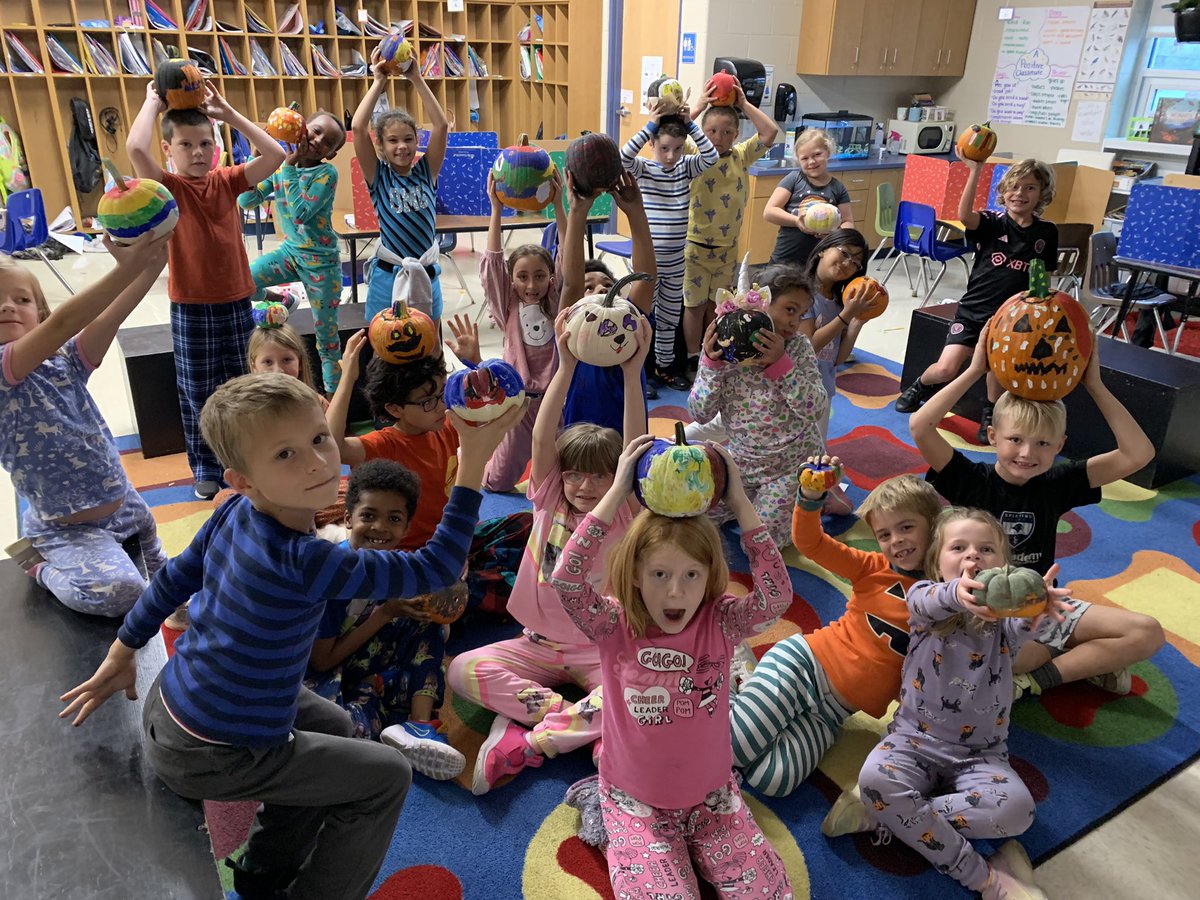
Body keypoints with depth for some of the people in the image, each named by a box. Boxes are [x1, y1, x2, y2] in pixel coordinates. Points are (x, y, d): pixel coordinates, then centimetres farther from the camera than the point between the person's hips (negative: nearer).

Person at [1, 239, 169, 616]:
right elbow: (61, 325, -33)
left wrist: (151, 265, -35)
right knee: (117, 591, -28)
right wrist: (126, 268, -41)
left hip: (125, 507, 6)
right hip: (67, 528, -6)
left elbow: (108, 319, -18)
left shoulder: (65, 359, -1)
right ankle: (42, 565, 1)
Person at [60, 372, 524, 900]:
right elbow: (434, 569, -32)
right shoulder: (302, 561, -34)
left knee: (332, 727, 27)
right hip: (207, 756, -8)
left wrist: (121, 656, 21)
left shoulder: (233, 516, -10)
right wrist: (473, 464, -34)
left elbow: (172, 580, 5)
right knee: (387, 776, 2)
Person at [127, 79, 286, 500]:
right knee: (196, 393, 7)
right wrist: (153, 101, -11)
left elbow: (276, 154, -6)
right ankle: (205, 466, 21)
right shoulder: (167, 187, -6)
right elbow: (135, 148, -26)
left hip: (236, 301, 3)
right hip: (191, 307, -3)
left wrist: (228, 112, -7)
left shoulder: (227, 180, 4)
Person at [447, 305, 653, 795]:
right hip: (540, 645, 2)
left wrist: (632, 374, -34)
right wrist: (566, 365, -28)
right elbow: (542, 438, -17)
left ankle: (525, 741, -21)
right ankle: (580, 719, -20)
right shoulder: (549, 503, -2)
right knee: (462, 670, -19)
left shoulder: (623, 515, -6)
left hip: (603, 650, -2)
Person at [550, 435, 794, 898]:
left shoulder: (720, 623, -14)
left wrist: (739, 501, -32)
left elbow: (777, 595, -30)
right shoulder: (615, 627, -17)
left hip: (711, 794, 2)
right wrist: (618, 492, -35)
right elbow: (566, 578, -34)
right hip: (637, 801, -2)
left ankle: (691, 845, 23)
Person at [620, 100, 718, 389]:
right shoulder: (643, 169, -7)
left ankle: (664, 366, 31)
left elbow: (711, 157, -11)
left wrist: (690, 124, -14)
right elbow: (622, 158, -26)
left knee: (670, 317, 16)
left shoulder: (685, 167, 3)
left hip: (676, 259, 4)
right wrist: (649, 126, -26)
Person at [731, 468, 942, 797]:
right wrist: (810, 497, -27)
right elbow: (809, 543, -7)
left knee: (771, 780, -16)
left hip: (832, 713, 2)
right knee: (736, 743, -18)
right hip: (804, 662, -2)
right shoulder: (874, 568, 3)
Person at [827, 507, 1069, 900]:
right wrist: (957, 592, -56)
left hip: (980, 754, 1)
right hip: (914, 739, -1)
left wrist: (1040, 606, -54)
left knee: (1016, 809, -28)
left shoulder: (1006, 615, -1)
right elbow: (930, 602, -29)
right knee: (875, 778, -30)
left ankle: (886, 816, -15)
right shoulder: (924, 597, -3)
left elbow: (1029, 624, -27)